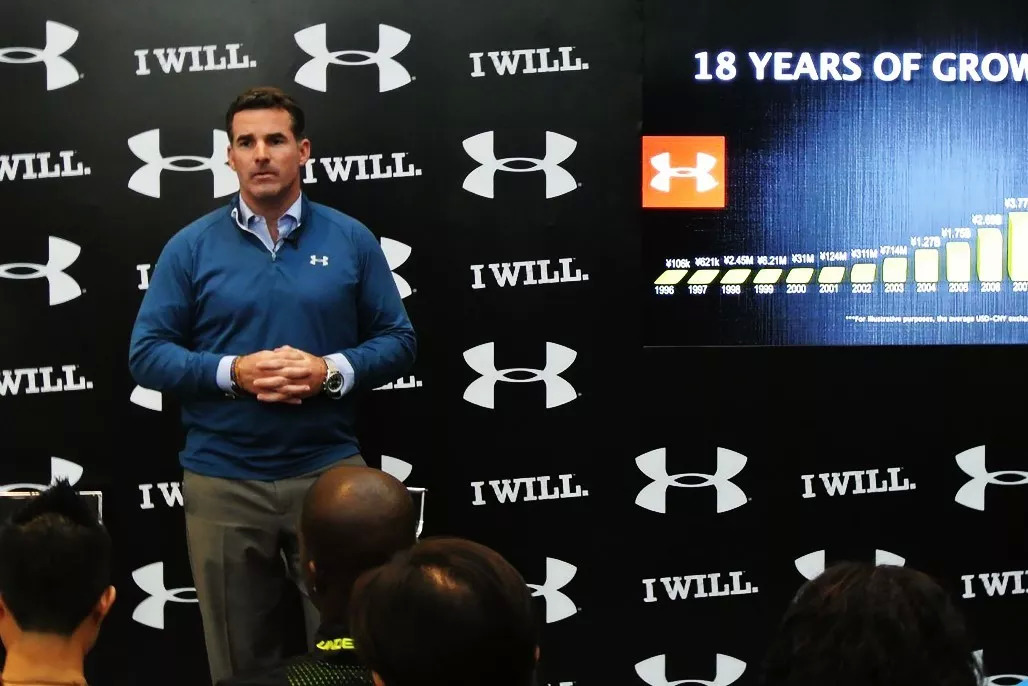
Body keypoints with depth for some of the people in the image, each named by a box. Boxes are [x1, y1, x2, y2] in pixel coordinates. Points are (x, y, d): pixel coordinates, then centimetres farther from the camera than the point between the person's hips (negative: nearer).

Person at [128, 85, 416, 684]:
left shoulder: (351, 240, 3)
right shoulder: (191, 247, 2)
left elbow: (399, 341, 4)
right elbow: (147, 354, 0)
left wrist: (330, 371, -14)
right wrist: (233, 372, -16)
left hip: (329, 470, 0)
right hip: (223, 481, 0)